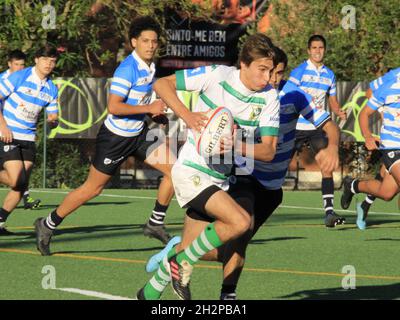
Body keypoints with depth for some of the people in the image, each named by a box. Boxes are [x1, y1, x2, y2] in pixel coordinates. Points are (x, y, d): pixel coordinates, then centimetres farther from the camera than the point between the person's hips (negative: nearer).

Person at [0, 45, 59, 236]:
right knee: (16, 180, -19)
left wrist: (52, 121, -13)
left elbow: (53, 117, 13)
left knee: (22, 186, 0)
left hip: (28, 139, 6)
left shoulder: (52, 89, 8)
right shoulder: (19, 77, -9)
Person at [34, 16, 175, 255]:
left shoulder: (149, 66, 4)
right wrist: (149, 108, -28)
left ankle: (156, 224, 9)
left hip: (138, 133, 8)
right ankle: (48, 225, 16)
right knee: (93, 188, 1)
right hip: (116, 137, -8)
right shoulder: (128, 69, -24)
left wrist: (156, 110, 8)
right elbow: (113, 107, -30)